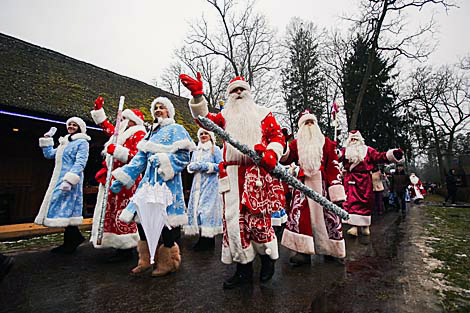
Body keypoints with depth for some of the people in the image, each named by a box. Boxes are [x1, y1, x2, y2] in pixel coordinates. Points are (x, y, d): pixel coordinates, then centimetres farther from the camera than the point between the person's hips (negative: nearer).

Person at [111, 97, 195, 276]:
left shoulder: (176, 130, 2)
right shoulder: (151, 134, 22)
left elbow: (183, 156, -10)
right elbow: (140, 159, 17)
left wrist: (162, 161, -24)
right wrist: (121, 179, 10)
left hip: (167, 181, -7)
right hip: (149, 180, 7)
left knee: (165, 220, -5)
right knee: (142, 216, 4)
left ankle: (168, 262, 13)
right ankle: (145, 260, 21)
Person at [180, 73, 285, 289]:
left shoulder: (263, 114, 17)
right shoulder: (225, 116, 22)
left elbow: (278, 136, 8)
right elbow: (205, 118, 6)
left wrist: (271, 154, -12)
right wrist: (197, 95, -8)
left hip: (258, 172, -2)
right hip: (233, 174, 3)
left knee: (257, 217, -7)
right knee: (234, 219, 1)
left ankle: (267, 256, 22)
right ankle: (244, 268, 16)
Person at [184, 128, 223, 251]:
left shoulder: (215, 149, 2)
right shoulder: (196, 151, 20)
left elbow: (221, 166, -6)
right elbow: (190, 166, 19)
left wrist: (206, 166, -13)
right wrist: (194, 166, -3)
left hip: (210, 184, -6)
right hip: (197, 184, 6)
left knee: (208, 209, -9)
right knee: (196, 208, 3)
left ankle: (209, 241, 0)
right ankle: (202, 238, 13)